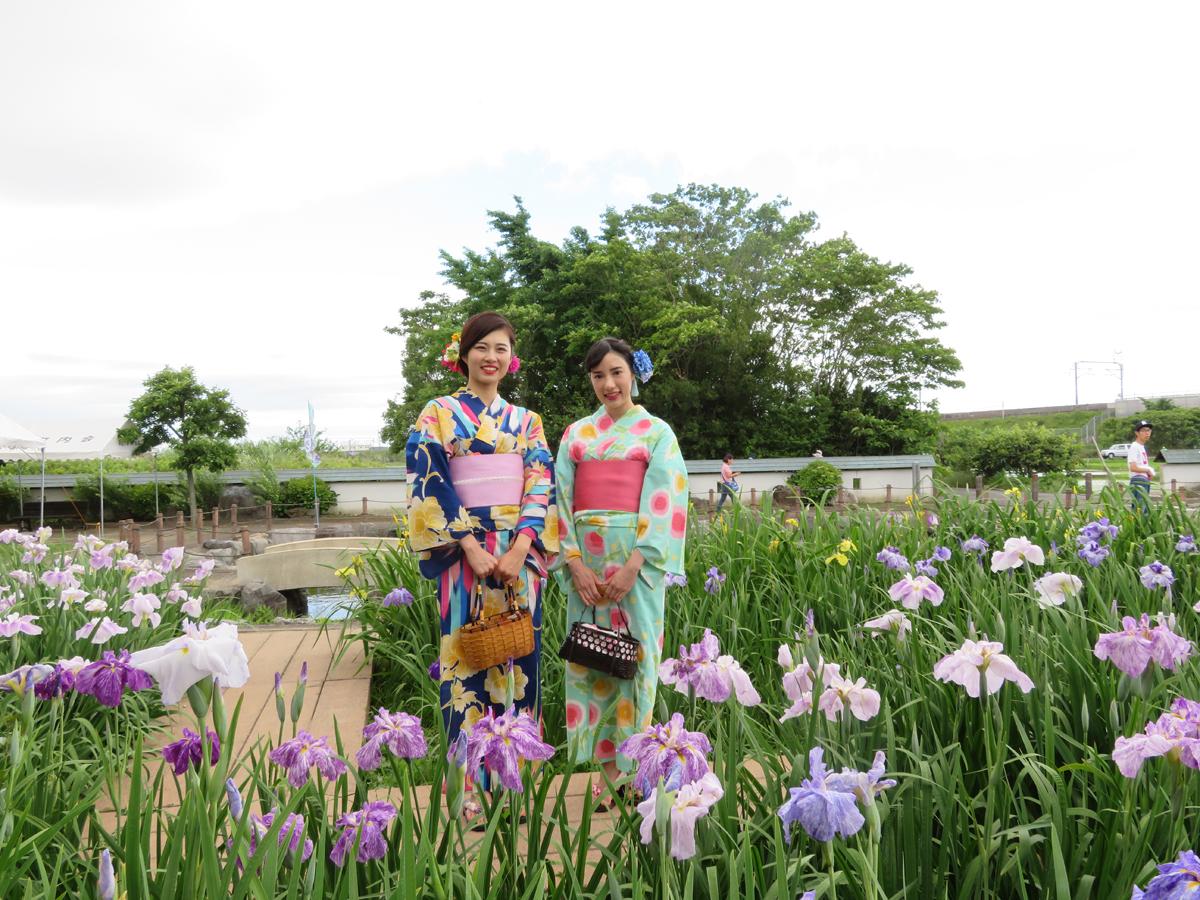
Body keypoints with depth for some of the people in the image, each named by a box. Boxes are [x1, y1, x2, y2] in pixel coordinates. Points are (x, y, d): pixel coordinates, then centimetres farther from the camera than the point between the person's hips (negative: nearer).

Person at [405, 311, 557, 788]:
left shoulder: (527, 421, 14)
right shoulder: (438, 414, 5)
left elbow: (541, 487, 5)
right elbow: (431, 485, -4)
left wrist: (519, 549, -11)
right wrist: (472, 546, -15)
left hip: (520, 555, 3)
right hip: (465, 554, -3)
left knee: (520, 656, 4)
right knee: (469, 657, -2)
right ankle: (470, 783, 9)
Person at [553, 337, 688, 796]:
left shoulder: (657, 432, 4)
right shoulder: (576, 434, 12)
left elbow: (664, 502, -5)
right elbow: (563, 500, 6)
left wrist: (633, 566, -15)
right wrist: (575, 563, -7)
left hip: (637, 559, -3)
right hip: (585, 558, 3)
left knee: (633, 653, 0)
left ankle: (632, 764, 13)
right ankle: (605, 760, 16)